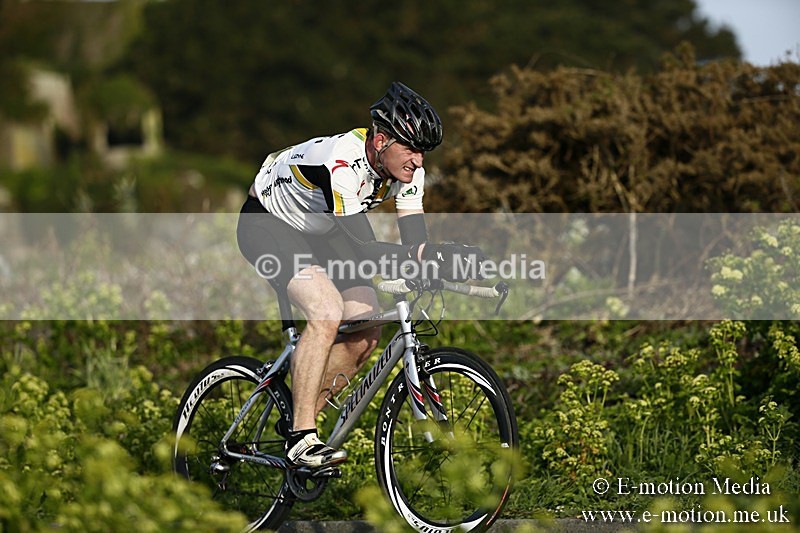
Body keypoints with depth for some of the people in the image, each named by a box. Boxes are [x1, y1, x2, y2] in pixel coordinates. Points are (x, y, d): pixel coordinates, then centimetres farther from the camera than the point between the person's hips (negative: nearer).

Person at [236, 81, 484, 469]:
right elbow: (361, 250, -42)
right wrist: (421, 254, -54)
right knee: (327, 312, -29)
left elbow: (416, 242, -19)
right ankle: (301, 440, -22)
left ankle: (299, 422, 10)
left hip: (319, 232, 8)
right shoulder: (341, 163, -37)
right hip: (267, 224, -8)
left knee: (366, 331, -6)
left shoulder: (405, 167, -15)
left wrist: (444, 259, -40)